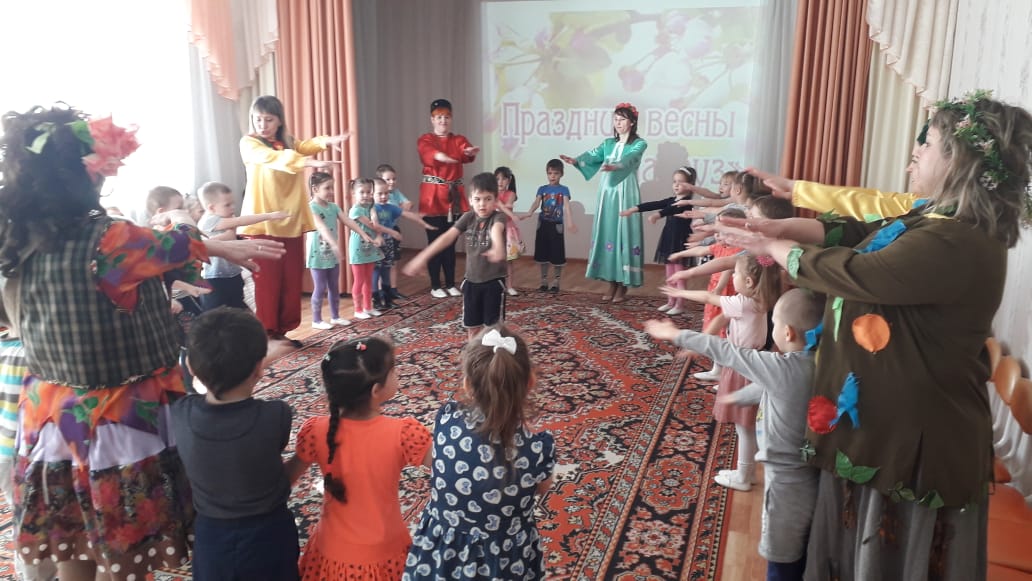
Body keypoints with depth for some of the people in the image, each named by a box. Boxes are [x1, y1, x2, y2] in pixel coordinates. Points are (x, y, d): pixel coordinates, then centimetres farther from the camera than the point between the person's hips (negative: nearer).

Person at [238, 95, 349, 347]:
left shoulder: (289, 142, 15)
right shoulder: (249, 143, -2)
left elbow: (307, 146, -7)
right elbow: (274, 159, -22)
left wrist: (327, 141, -29)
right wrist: (309, 162, -37)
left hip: (292, 220, 5)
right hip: (263, 222, -5)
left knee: (292, 278, 7)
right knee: (267, 279, -3)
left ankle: (282, 330, 18)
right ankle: (265, 333, 7)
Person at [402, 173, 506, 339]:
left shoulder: (498, 217, -14)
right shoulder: (468, 217, -1)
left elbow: (496, 231, -39)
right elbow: (447, 237, -8)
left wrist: (498, 248, -63)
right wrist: (422, 257, -18)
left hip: (494, 281, -4)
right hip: (471, 281, 4)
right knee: (472, 327, 12)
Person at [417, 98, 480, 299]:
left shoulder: (459, 140, 9)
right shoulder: (425, 140, 0)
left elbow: (466, 153, -14)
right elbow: (428, 154, -24)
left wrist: (471, 152, -40)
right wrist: (440, 156, -48)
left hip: (454, 195, 3)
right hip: (433, 196, -3)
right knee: (434, 242, 0)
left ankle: (450, 284, 19)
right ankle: (435, 286, 10)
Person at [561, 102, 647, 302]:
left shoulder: (639, 144, -1)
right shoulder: (608, 143, 14)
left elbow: (629, 159, -22)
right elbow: (593, 155, -3)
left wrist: (614, 166, -43)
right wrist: (576, 160, -24)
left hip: (626, 195, -5)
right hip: (607, 193, 5)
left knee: (624, 234, -5)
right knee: (607, 234, 4)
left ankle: (622, 287, 3)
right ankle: (612, 284, 13)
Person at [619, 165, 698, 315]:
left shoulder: (687, 201, -12)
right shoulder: (671, 200, 12)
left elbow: (672, 210, -30)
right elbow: (654, 204, 5)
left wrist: (658, 215, -46)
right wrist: (634, 209, -4)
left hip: (680, 241, -8)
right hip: (668, 240, 8)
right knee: (670, 274, 14)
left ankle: (680, 305, 5)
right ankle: (671, 301, 24)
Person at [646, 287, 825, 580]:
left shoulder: (783, 368, -26)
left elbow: (725, 352, -16)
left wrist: (675, 335, -4)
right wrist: (737, 397, 30)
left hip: (787, 481, -8)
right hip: (810, 476, 8)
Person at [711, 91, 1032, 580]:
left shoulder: (956, 245, -27)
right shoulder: (938, 219, 7)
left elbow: (851, 272, -26)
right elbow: (853, 233, 8)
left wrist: (775, 248, -11)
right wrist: (779, 226, -5)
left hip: (912, 437, -10)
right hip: (886, 421, 10)